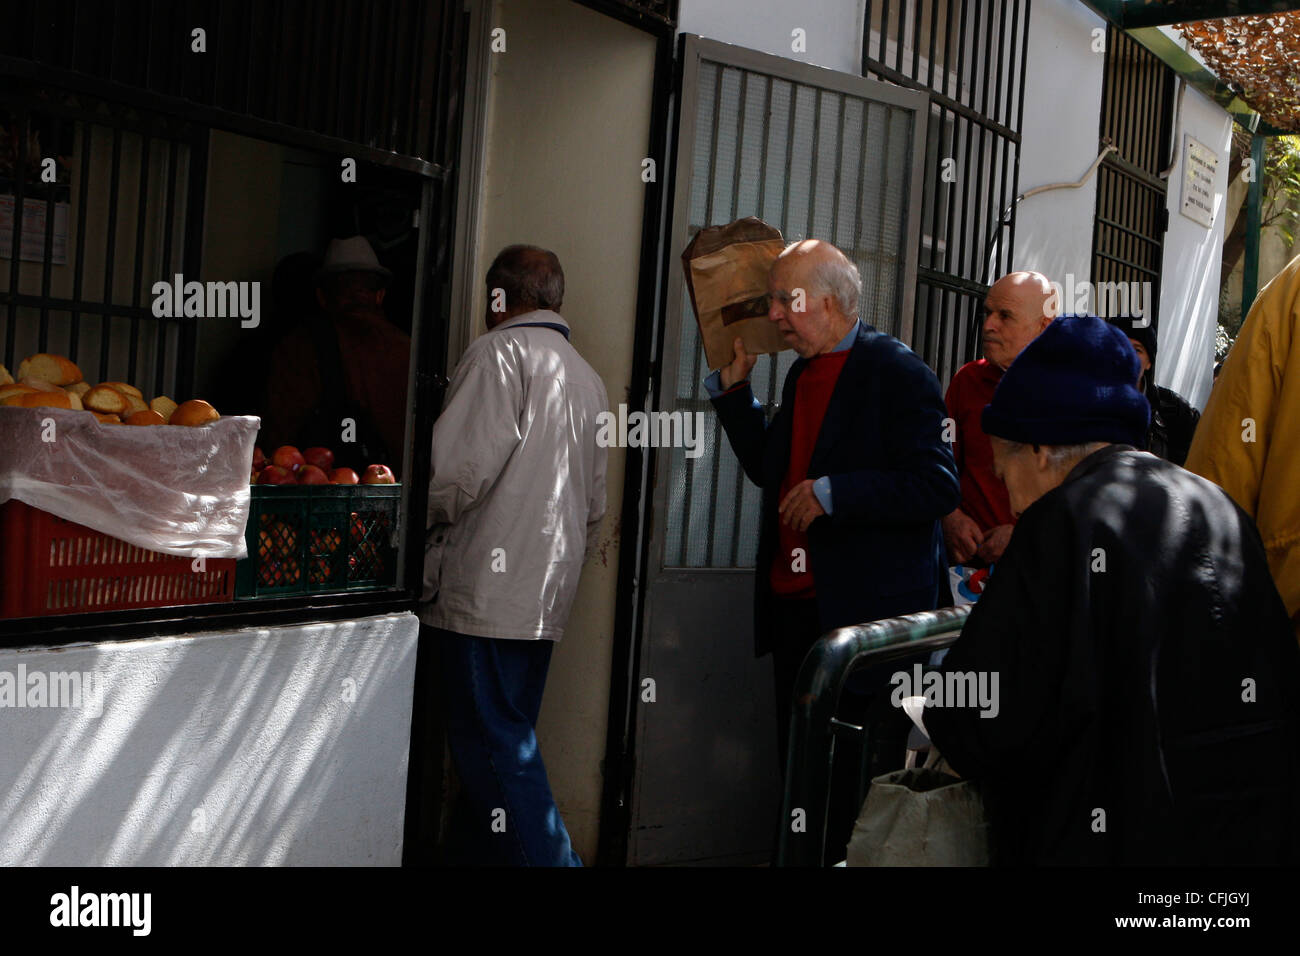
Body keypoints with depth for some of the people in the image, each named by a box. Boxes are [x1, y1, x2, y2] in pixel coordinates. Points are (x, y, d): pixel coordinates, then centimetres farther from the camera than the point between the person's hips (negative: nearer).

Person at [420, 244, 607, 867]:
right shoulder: (587, 377, 18)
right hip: (546, 597, 8)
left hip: (487, 586, -8)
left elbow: (458, 470, -15)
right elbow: (594, 506, 20)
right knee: (504, 741, 12)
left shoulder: (502, 352, -6)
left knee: (493, 748, -5)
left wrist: (419, 522, 2)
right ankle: (474, 854, 17)